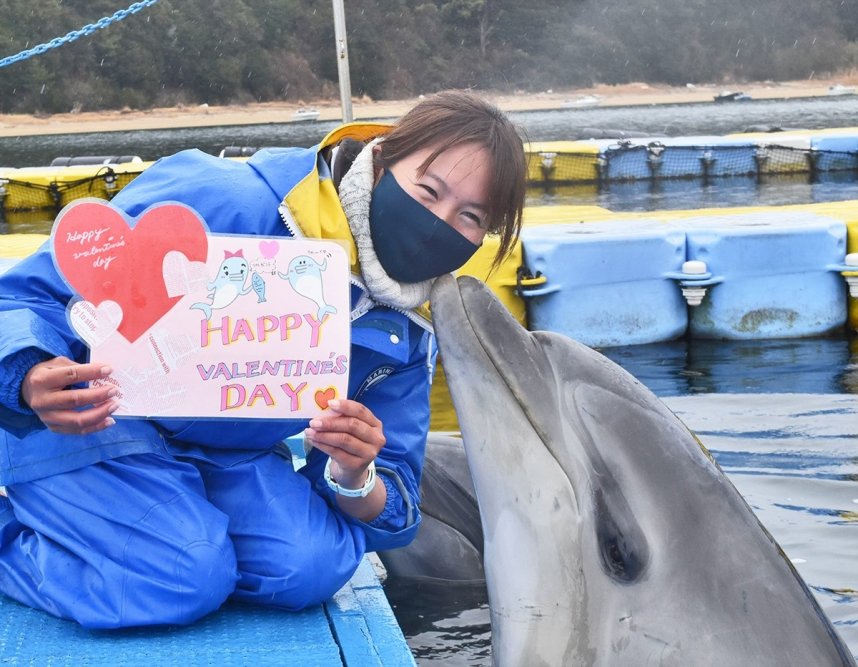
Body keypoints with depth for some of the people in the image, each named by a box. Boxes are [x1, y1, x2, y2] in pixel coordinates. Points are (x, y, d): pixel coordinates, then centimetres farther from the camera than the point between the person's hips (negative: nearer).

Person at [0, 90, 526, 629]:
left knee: (317, 564, -21)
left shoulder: (404, 341, -4)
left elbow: (389, 518, -2)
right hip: (84, 423, -5)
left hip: (226, 458, 6)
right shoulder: (222, 202, -24)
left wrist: (355, 478, -27)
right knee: (189, 576, -29)